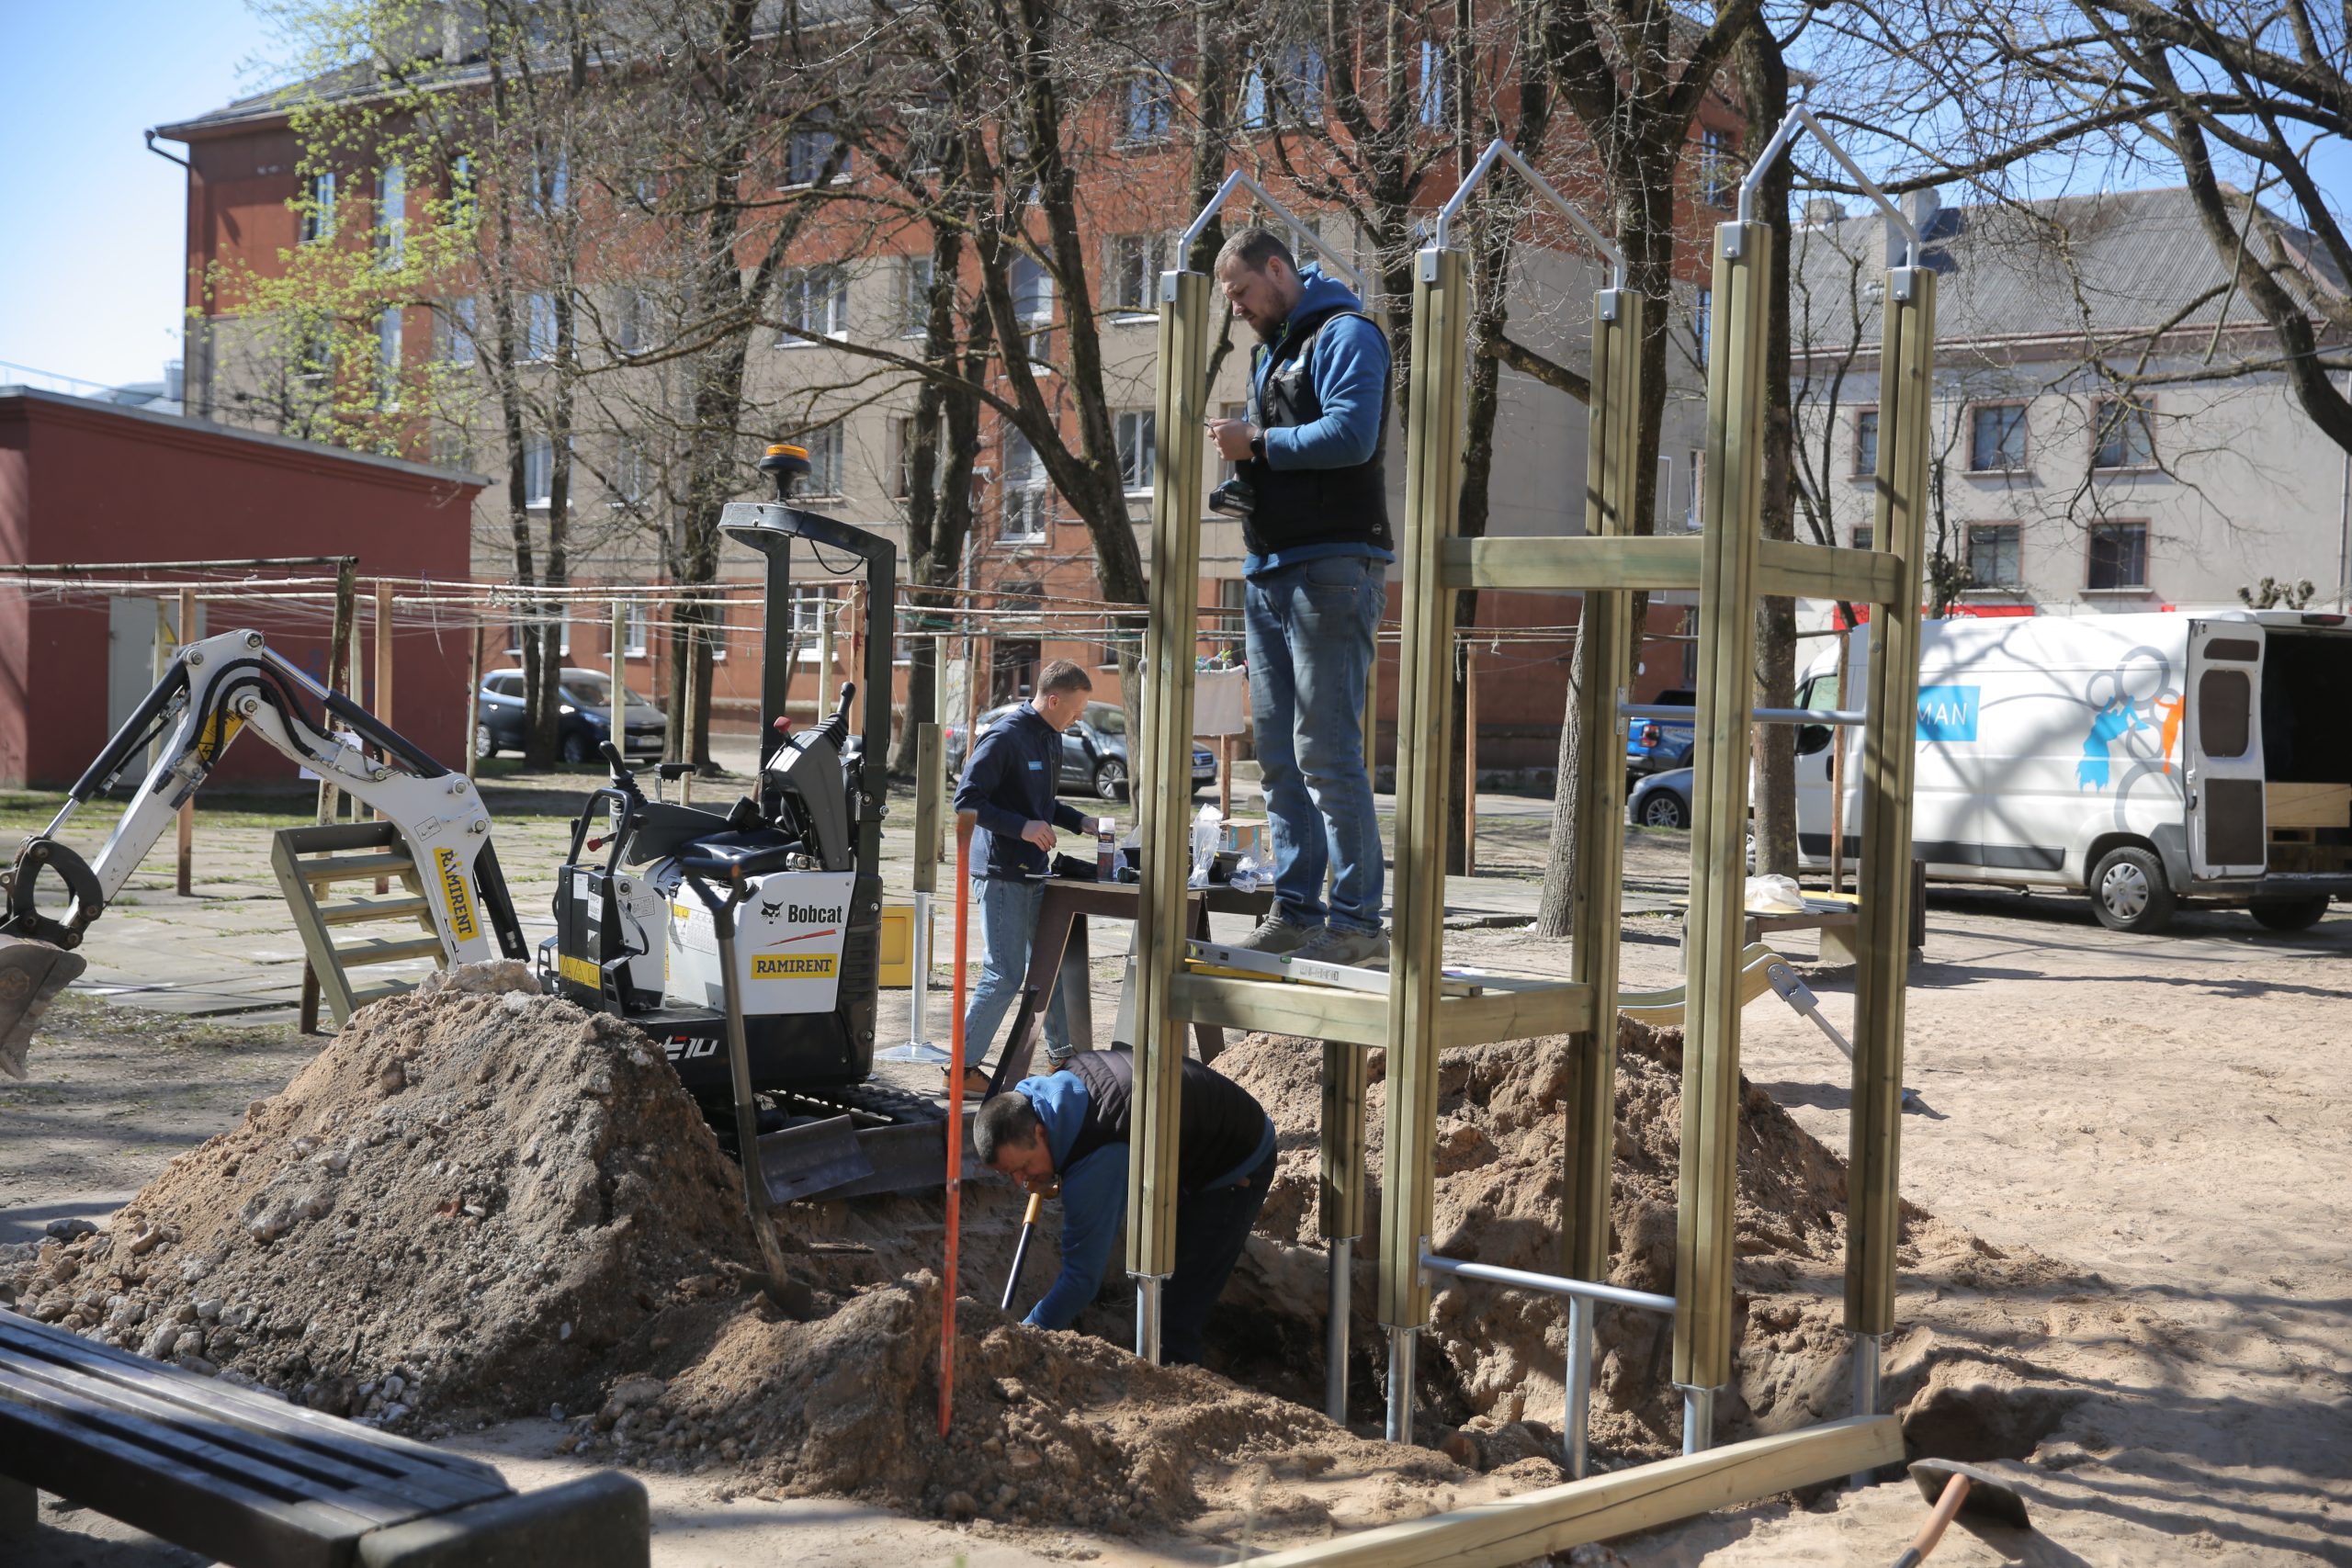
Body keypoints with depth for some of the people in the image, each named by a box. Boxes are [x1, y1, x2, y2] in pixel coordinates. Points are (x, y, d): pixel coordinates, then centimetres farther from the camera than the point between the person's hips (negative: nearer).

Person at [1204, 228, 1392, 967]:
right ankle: (1296, 910, 13)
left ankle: (1357, 919, -7)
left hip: (1330, 567, -9)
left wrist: (1256, 442, -11)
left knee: (1327, 752, -11)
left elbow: (1351, 434, -19)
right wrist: (1240, 466, 7)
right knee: (1279, 756, 8)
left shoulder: (1344, 334, -4)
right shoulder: (1270, 350, 24)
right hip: (1269, 571, 9)